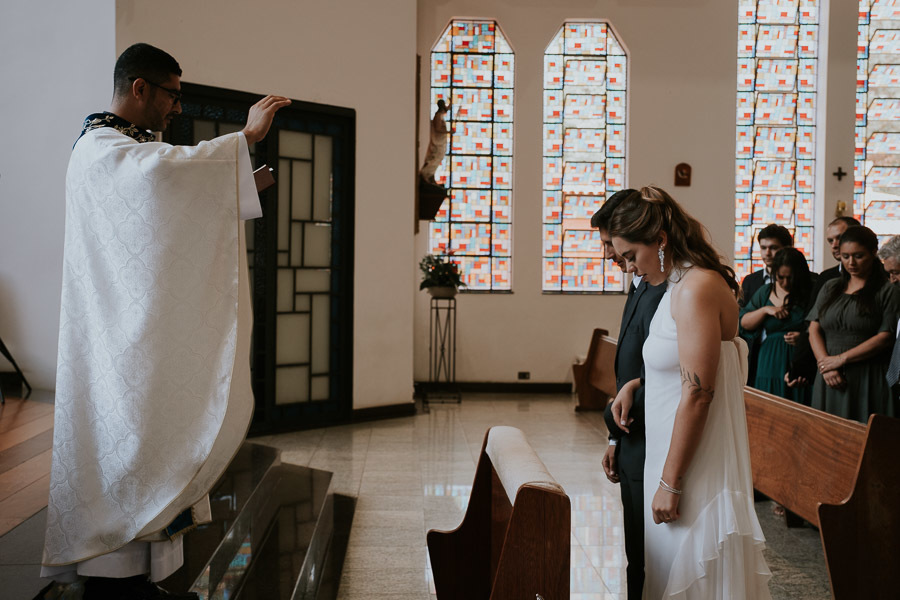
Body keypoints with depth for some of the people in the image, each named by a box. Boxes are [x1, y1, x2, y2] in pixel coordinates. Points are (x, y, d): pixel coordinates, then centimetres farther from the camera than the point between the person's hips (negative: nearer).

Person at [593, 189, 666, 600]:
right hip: (635, 449, 10)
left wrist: (613, 418, -10)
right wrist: (617, 439, 17)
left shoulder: (664, 293, -21)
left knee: (651, 566, 4)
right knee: (639, 561, 20)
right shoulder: (640, 287, 12)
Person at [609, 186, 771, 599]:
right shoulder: (680, 285, 12)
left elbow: (697, 394, -23)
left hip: (696, 467, -10)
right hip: (676, 453, 10)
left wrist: (670, 482, -20)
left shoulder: (696, 289, -19)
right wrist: (634, 384, 7)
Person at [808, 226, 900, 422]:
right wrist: (825, 364, -9)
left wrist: (841, 359, -11)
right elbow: (814, 329, 6)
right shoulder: (830, 288, 14)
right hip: (830, 380, 4)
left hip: (868, 382, -4)